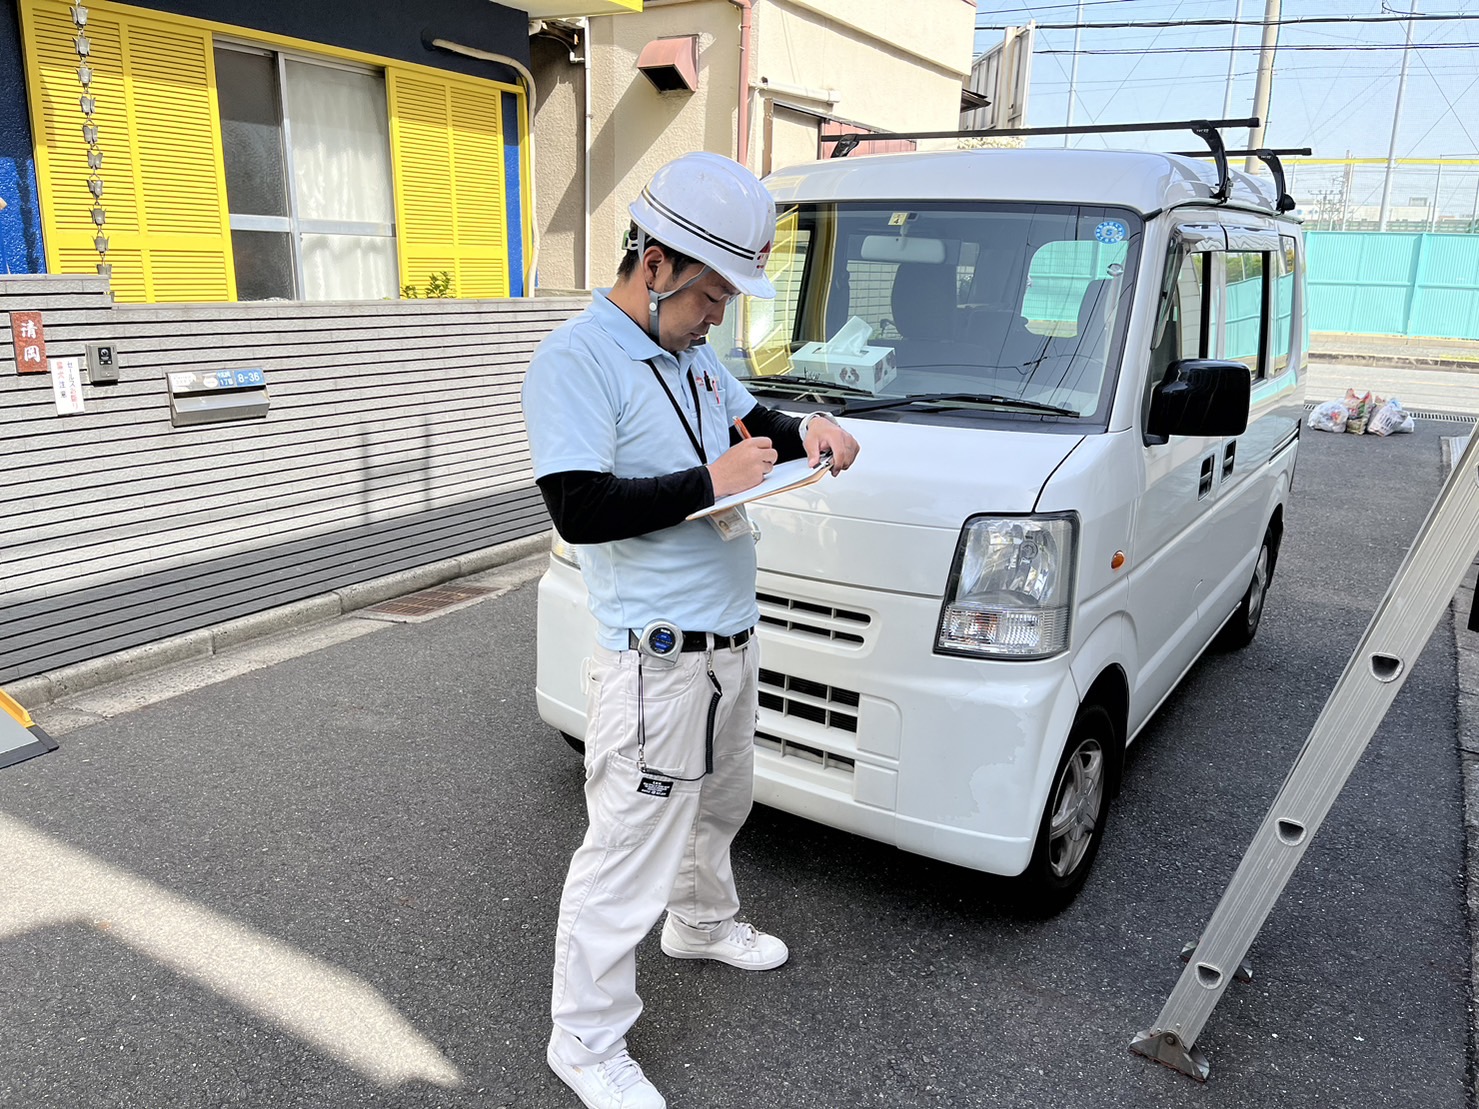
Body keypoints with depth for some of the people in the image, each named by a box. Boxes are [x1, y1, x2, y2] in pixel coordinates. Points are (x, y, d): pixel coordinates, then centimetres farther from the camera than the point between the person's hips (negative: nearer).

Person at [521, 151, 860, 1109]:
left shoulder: (692, 349, 9)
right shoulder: (576, 360, -18)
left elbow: (748, 417, 25)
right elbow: (580, 510, -26)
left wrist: (805, 430, 3)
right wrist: (712, 481, -23)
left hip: (732, 642, 9)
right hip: (658, 662, -9)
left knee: (718, 805, 28)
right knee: (629, 858, 2)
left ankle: (703, 924, 54)